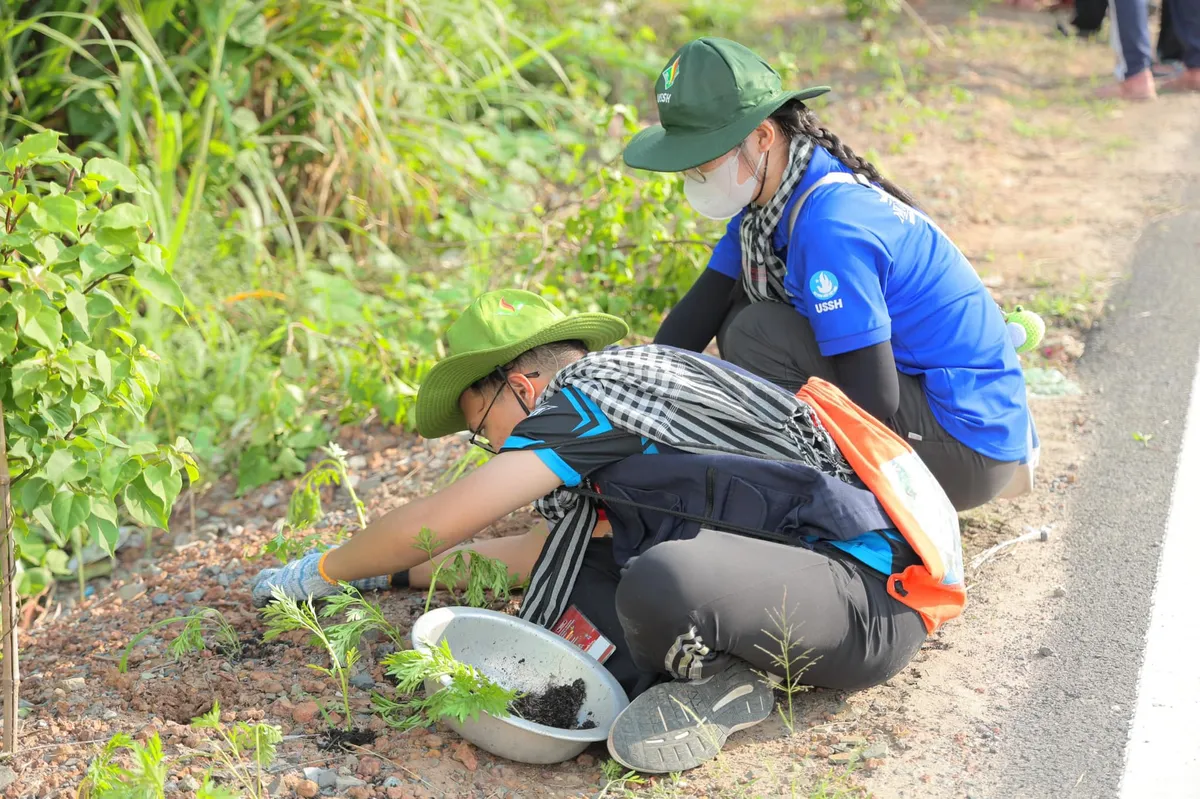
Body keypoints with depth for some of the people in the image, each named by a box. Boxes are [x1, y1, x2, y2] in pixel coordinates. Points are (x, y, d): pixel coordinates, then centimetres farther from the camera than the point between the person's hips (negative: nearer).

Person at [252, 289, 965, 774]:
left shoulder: (593, 387, -9)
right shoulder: (638, 375, 20)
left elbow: (433, 523, -6)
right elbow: (545, 552, 31)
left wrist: (323, 572, 10)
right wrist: (398, 573, 34)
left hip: (878, 594, -10)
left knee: (660, 583, -37)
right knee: (582, 543, 12)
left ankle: (717, 679, -7)